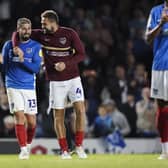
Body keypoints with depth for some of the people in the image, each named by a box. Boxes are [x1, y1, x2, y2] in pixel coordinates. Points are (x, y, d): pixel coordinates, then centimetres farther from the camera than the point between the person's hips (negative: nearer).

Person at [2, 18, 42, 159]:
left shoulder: (36, 46, 1)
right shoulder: (9, 45, 4)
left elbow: (36, 68, -9)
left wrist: (22, 59, -20)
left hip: (29, 87, 1)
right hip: (13, 86, -1)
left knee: (31, 121, 2)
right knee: (20, 117, -13)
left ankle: (28, 144, 28)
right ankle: (23, 149, -11)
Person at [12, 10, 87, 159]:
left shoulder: (70, 34, -8)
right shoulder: (41, 34, -2)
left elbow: (81, 54, -8)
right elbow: (18, 33, 5)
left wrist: (66, 64, -22)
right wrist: (16, 47, -15)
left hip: (73, 78, -1)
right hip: (56, 82, 1)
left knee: (80, 110, -12)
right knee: (58, 116, 0)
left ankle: (79, 146, 0)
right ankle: (64, 150, 9)